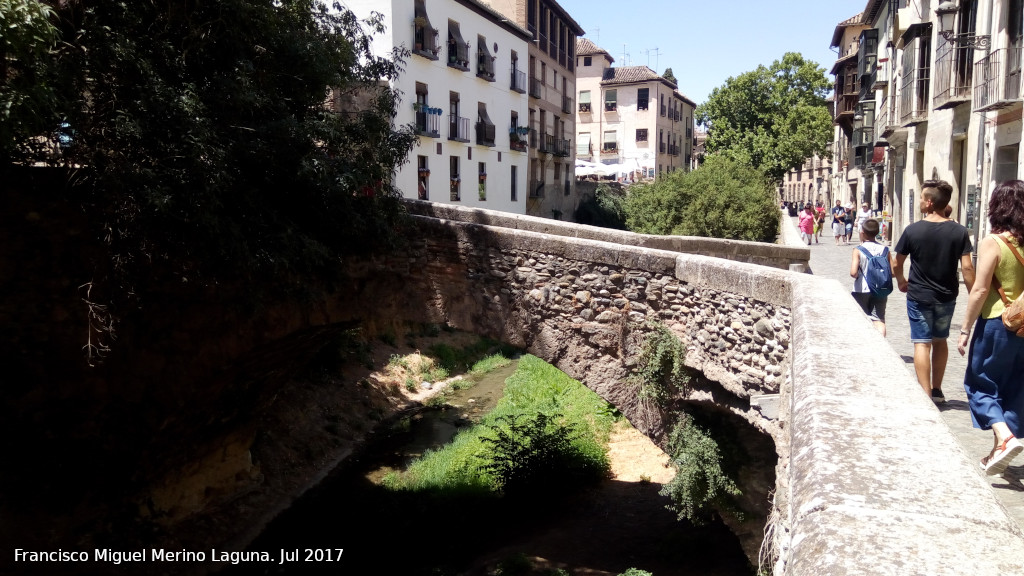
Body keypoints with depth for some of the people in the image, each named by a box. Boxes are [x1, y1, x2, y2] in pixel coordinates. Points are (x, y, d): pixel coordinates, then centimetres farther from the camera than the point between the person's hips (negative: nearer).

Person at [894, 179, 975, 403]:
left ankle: (926, 395, -4)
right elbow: (967, 268, -9)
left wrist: (901, 281, 19)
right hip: (946, 296, 3)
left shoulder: (913, 230, -10)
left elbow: (897, 265, 0)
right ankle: (937, 391, 27)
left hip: (919, 296, -3)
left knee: (922, 344, 1)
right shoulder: (959, 232, -6)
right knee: (940, 341, 18)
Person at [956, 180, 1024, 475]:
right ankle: (1000, 451, 22)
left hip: (997, 324, -5)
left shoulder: (992, 243, -14)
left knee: (980, 384, 10)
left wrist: (965, 330, -9)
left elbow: (980, 290, -15)